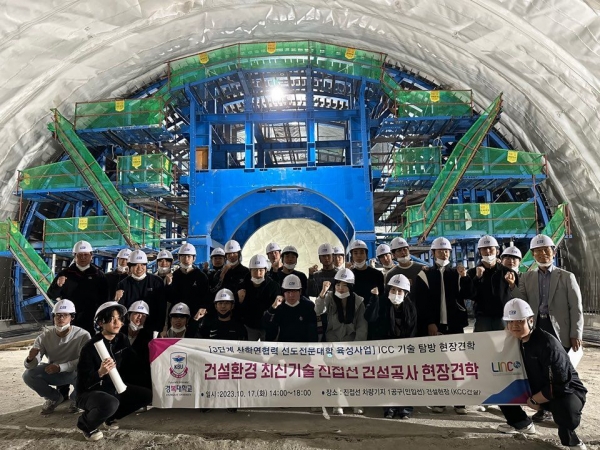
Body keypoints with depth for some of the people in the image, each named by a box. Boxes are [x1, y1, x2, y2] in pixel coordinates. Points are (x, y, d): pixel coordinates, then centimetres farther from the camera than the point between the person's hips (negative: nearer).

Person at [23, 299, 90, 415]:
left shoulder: (82, 335, -25)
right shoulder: (45, 336, -13)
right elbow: (30, 366, -15)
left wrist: (60, 367, -37)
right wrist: (31, 359, -40)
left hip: (74, 373, -3)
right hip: (53, 373, 4)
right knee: (28, 375, -19)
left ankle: (75, 398, 1)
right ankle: (55, 397, 8)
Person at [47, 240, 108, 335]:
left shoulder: (98, 275, 2)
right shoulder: (66, 273, 5)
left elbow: (104, 298, 6)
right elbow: (51, 295, 1)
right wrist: (58, 285, -20)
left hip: (91, 324, -1)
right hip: (69, 322, 1)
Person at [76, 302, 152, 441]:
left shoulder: (122, 339, -5)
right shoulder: (91, 347, -23)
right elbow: (84, 383, -23)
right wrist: (100, 373, -40)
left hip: (114, 388, 6)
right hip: (90, 393, -6)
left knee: (147, 395, -7)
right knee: (111, 404, -37)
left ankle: (110, 416, 13)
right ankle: (85, 423, -3)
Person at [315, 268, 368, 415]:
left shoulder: (359, 301, 0)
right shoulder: (330, 297, -2)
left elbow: (362, 327, -2)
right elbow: (319, 311, -21)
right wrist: (323, 292, -35)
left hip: (351, 340, 0)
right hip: (333, 340, 0)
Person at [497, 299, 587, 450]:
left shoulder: (547, 343, -29)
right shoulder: (514, 342, -5)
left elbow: (559, 384, -29)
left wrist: (533, 400, -18)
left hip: (566, 391, -7)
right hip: (536, 389, 7)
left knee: (564, 409, -40)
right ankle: (522, 424, 24)